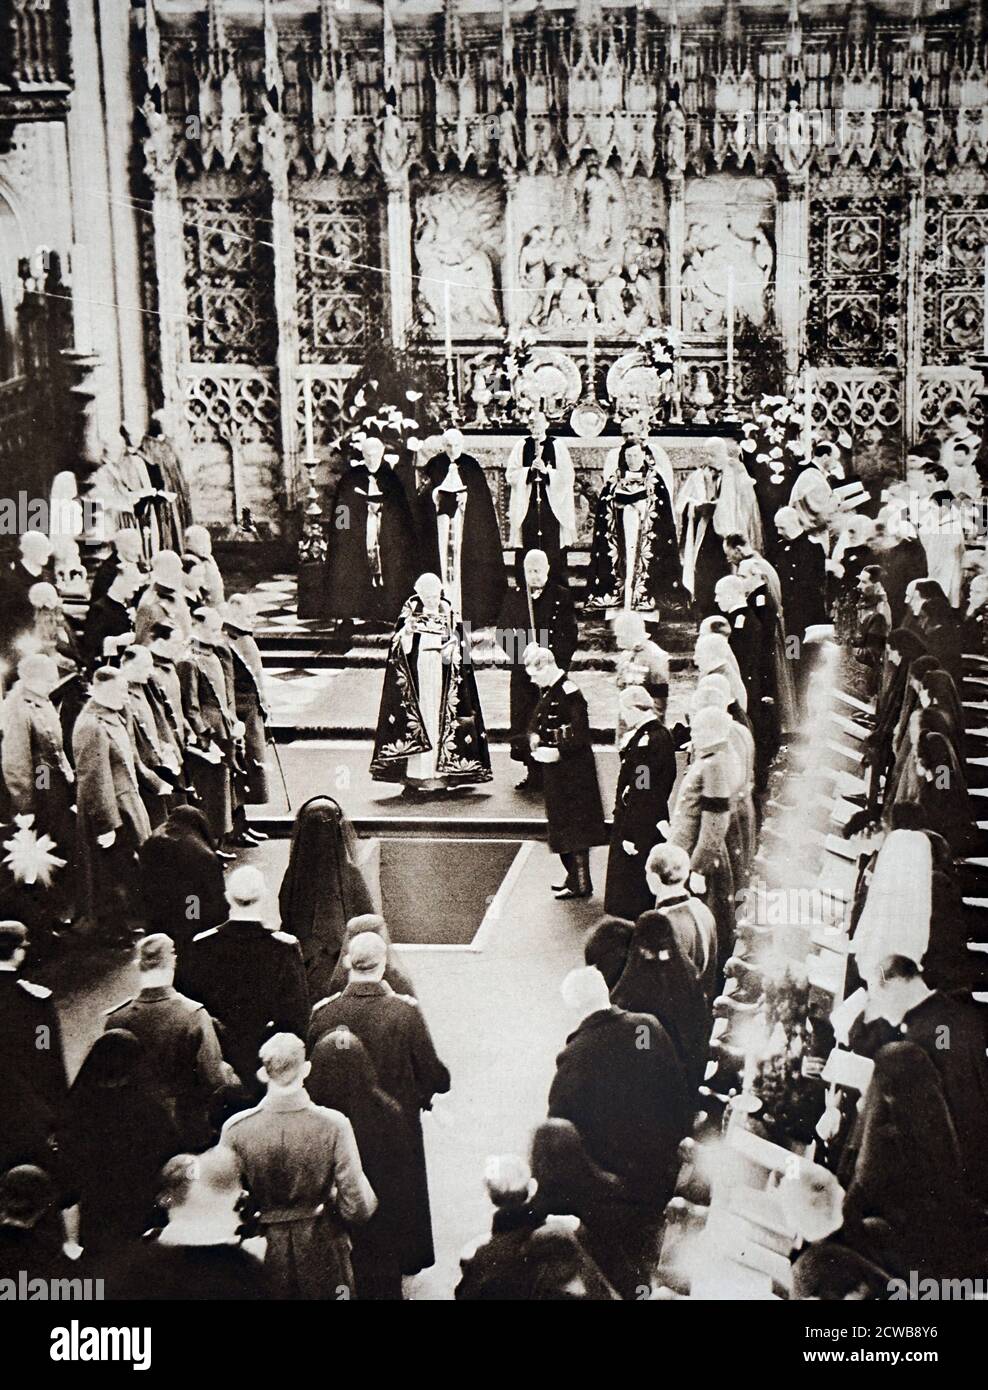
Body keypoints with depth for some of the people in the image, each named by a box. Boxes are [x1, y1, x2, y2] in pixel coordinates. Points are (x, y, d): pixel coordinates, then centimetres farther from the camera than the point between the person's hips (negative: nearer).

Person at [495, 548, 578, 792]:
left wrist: (556, 661, -10)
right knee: (522, 722, 0)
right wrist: (521, 653, -6)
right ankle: (532, 771, 9)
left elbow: (571, 635, 1)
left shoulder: (562, 597, 3)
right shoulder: (513, 596, 11)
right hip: (522, 671, 3)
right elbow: (501, 632, 10)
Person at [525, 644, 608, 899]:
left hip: (572, 771, -10)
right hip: (555, 771, 10)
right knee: (560, 822, 16)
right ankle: (574, 875, 27)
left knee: (574, 824, -3)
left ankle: (580, 884, 3)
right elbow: (536, 720, 20)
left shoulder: (570, 694, -20)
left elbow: (581, 735, -22)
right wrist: (535, 736, 0)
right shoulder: (548, 692, 8)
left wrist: (558, 752, -23)